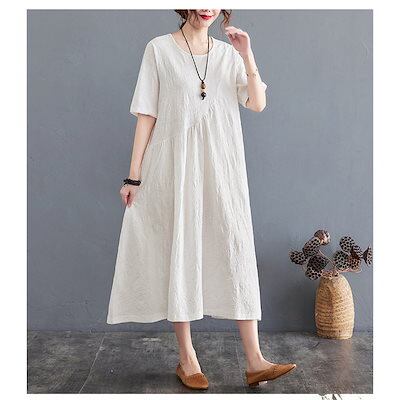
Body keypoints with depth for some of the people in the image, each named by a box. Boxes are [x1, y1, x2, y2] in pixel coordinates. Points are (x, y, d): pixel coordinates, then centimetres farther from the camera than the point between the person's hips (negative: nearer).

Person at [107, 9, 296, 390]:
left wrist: (247, 55, -8)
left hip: (221, 170, 3)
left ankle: (255, 362, -1)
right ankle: (186, 358, 14)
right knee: (180, 252, 1)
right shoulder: (159, 49, 3)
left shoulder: (228, 53, 11)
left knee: (237, 250, -5)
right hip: (175, 168, -2)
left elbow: (258, 104, 1)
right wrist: (134, 176, -4)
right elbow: (146, 115, 0)